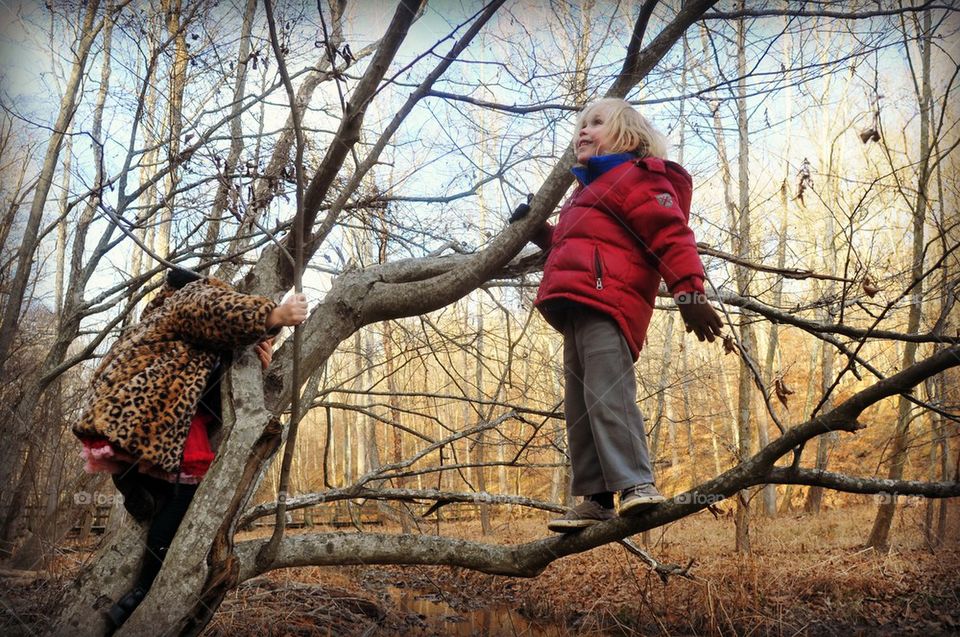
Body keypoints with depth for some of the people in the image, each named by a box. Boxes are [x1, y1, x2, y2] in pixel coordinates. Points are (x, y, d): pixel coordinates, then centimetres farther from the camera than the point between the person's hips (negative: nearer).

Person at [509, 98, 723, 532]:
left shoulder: (635, 178, 2)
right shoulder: (590, 189, 32)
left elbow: (670, 234, -11)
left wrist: (689, 292, -21)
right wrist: (541, 233, 28)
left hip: (606, 302, -10)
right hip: (578, 310, 10)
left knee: (608, 394, -21)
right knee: (580, 407, 7)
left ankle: (637, 485, -20)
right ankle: (597, 498, 10)